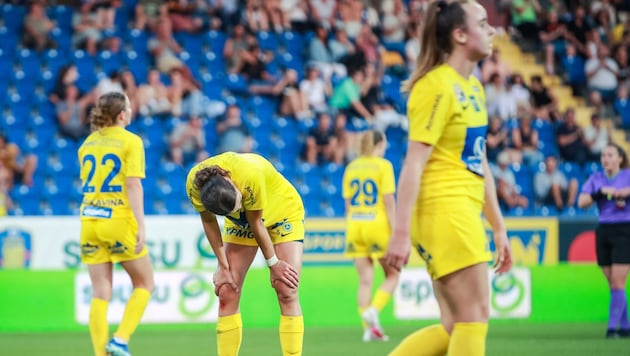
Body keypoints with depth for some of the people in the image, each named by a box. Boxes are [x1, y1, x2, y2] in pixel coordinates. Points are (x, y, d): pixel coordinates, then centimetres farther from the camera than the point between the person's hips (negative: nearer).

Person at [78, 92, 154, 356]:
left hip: (90, 222, 5)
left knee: (100, 294, 6)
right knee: (144, 284, 11)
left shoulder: (88, 143, 12)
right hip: (120, 221, -5)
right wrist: (141, 227, -16)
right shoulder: (130, 141, -6)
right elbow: (133, 185, -14)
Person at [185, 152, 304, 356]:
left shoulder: (250, 176, -40)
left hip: (283, 212, -4)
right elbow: (209, 222, -11)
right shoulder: (194, 185, -29)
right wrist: (223, 266, -9)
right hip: (241, 223, 4)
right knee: (227, 292, -7)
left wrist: (274, 263, -14)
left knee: (287, 292, -15)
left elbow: (256, 222, -26)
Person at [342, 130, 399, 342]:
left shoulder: (351, 168, 9)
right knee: (392, 275, 9)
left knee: (365, 279, 6)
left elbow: (348, 203, 10)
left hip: (355, 224, 5)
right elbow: (389, 201, -11)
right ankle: (373, 310, -13)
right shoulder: (383, 166, -5)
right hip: (377, 223, -5)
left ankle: (369, 328, 1)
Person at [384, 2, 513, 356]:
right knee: (475, 315, -8)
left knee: (456, 326, 7)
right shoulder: (437, 87, -12)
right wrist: (401, 233, -22)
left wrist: (499, 227, 21)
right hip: (443, 209, -9)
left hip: (464, 213, 9)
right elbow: (414, 163, -17)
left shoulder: (474, 88, 16)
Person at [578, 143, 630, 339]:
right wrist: (600, 192, -17)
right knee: (613, 284, 4)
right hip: (603, 232, 4)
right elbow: (582, 202, -2)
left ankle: (613, 326, -12)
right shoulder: (596, 178, 9)